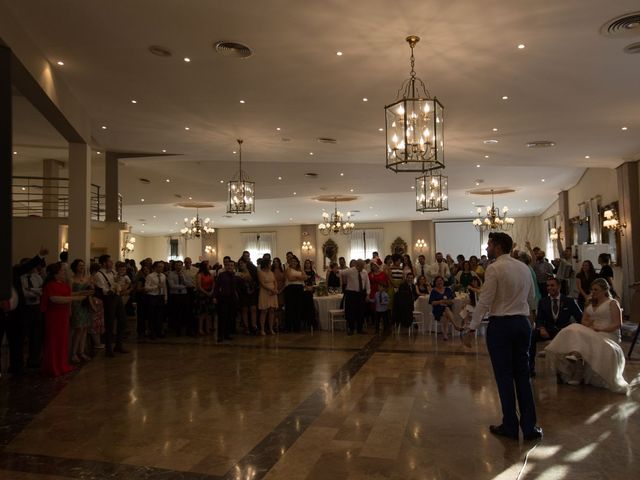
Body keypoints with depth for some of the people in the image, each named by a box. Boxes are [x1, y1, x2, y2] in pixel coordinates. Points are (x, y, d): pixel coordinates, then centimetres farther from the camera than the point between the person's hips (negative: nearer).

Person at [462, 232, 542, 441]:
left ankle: (510, 426, 15)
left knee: (504, 376, 5)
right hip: (522, 322, 6)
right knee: (522, 374, 13)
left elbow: (485, 301, -17)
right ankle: (529, 426, 18)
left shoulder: (494, 269, -14)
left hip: (500, 324, -6)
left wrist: (471, 329, -13)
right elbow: (530, 295, 19)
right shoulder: (524, 267, 6)